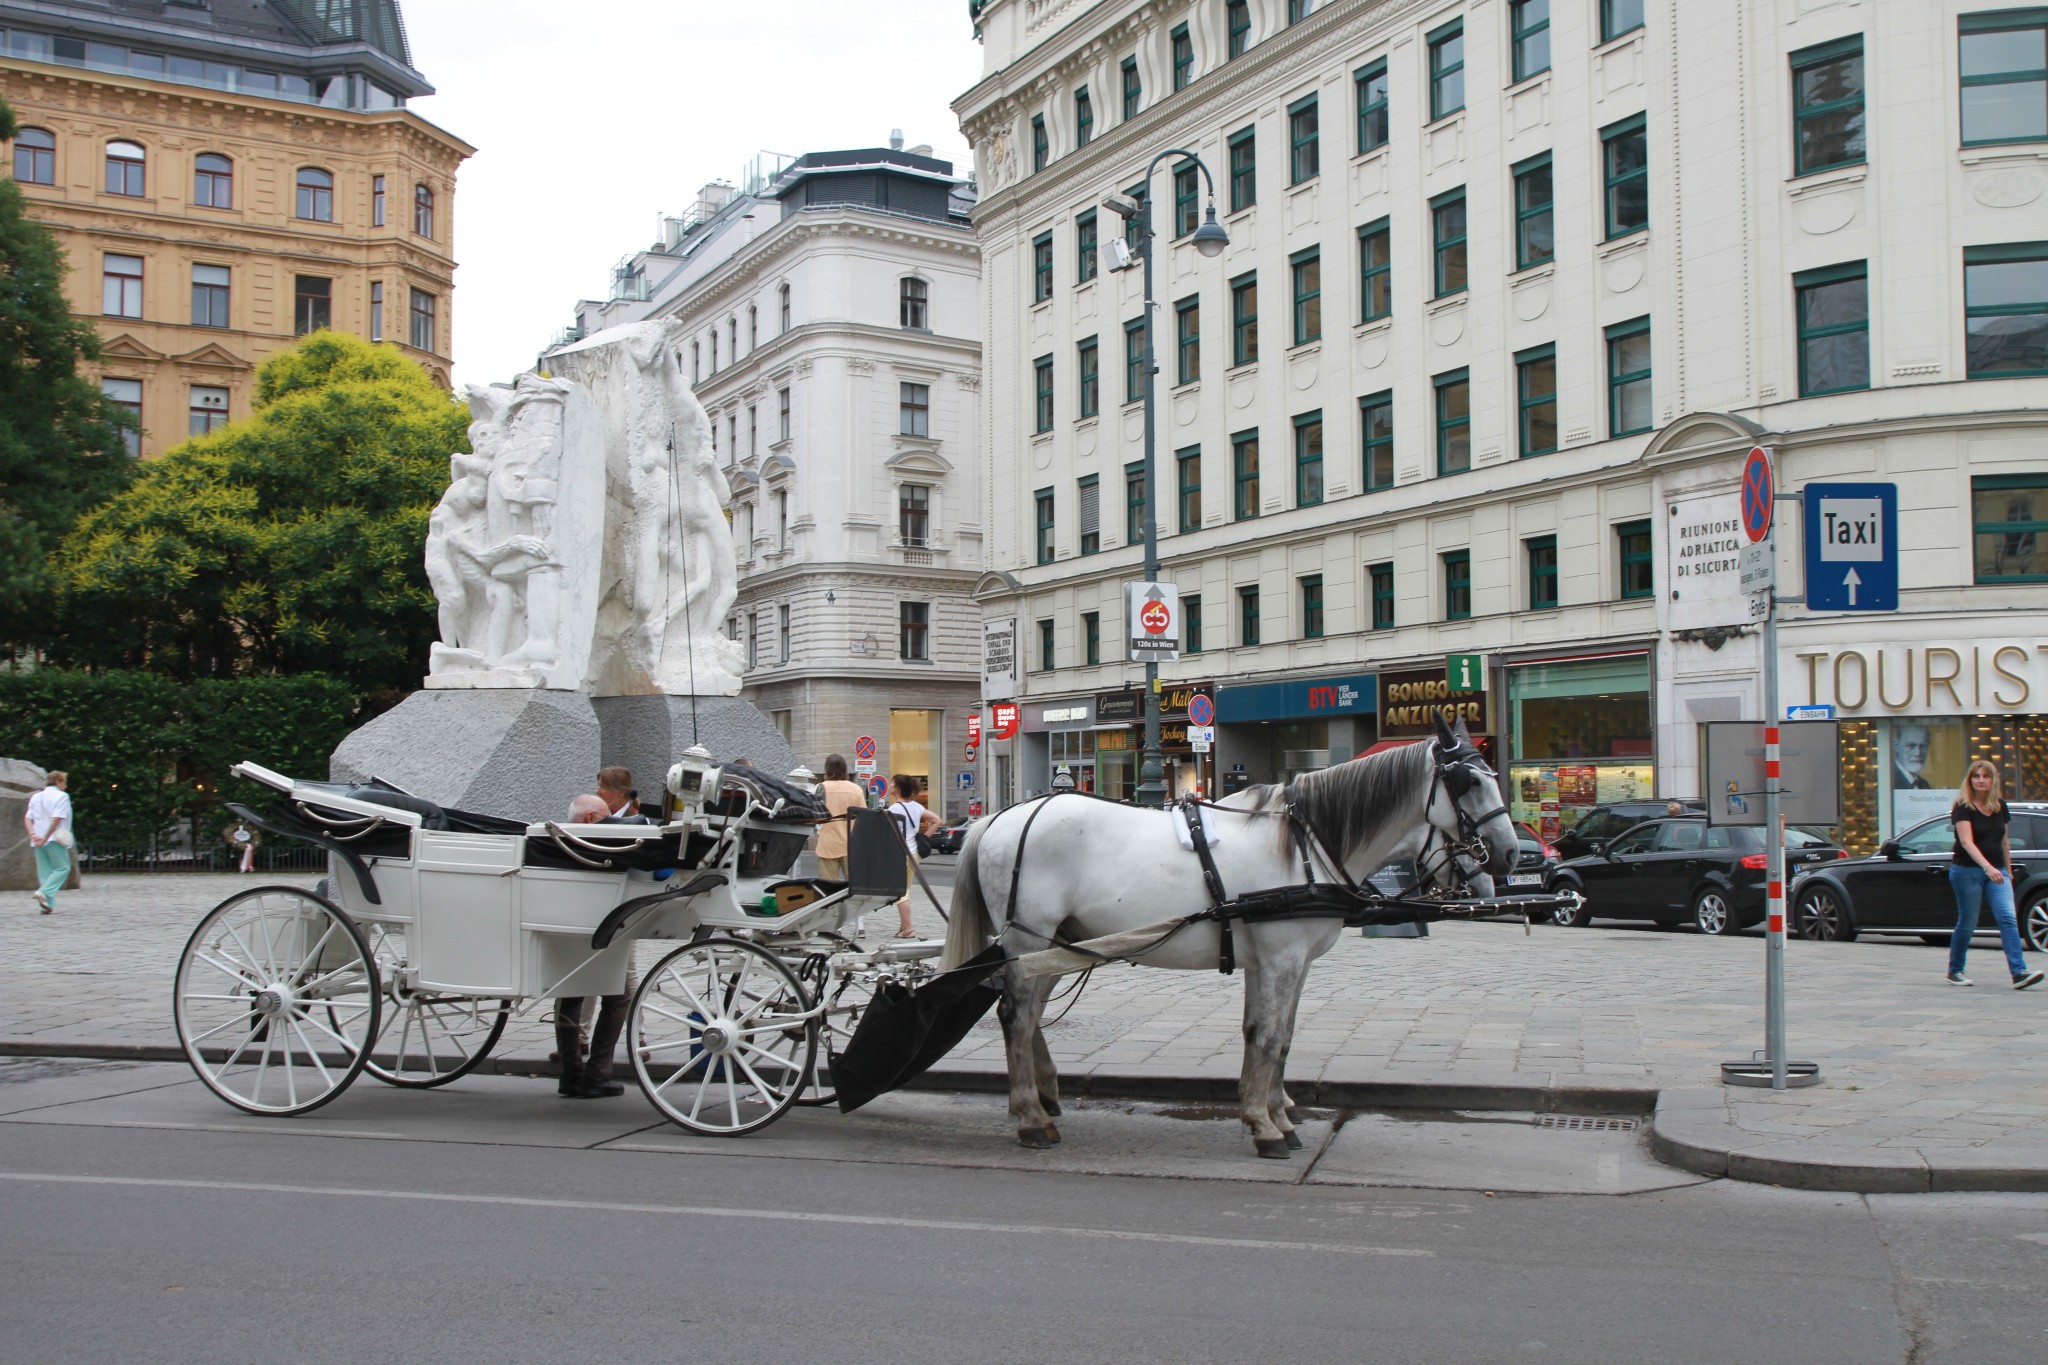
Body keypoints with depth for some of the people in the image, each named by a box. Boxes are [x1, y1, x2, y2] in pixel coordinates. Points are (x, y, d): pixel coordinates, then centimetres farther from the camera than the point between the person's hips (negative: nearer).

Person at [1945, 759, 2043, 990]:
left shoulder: (2000, 807, 8)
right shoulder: (1963, 809, -9)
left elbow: (2004, 841, 18)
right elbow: (1967, 842, -21)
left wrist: (2008, 871, 17)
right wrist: (1987, 867, -33)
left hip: (1996, 871, 4)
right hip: (1967, 870, -4)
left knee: (2008, 918, -11)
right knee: (1967, 923, 2)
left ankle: (2019, 973, -18)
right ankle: (1954, 971, 18)